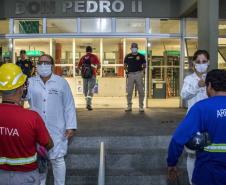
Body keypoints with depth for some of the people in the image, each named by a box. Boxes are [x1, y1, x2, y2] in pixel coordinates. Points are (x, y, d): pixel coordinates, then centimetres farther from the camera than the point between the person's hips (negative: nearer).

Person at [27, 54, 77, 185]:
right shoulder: (31, 82, 1)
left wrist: (71, 127, -6)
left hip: (56, 130, -2)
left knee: (57, 160, 9)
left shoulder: (61, 83, -4)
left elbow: (69, 106, -2)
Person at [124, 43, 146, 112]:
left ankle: (141, 106, 8)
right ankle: (129, 106, 12)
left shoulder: (141, 56, 7)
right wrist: (126, 70, -2)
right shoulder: (128, 56, 10)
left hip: (138, 74, -1)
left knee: (141, 91, 0)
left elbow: (144, 65, 10)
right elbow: (125, 65, 15)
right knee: (129, 91, 3)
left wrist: (142, 69, -7)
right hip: (130, 74, 1)